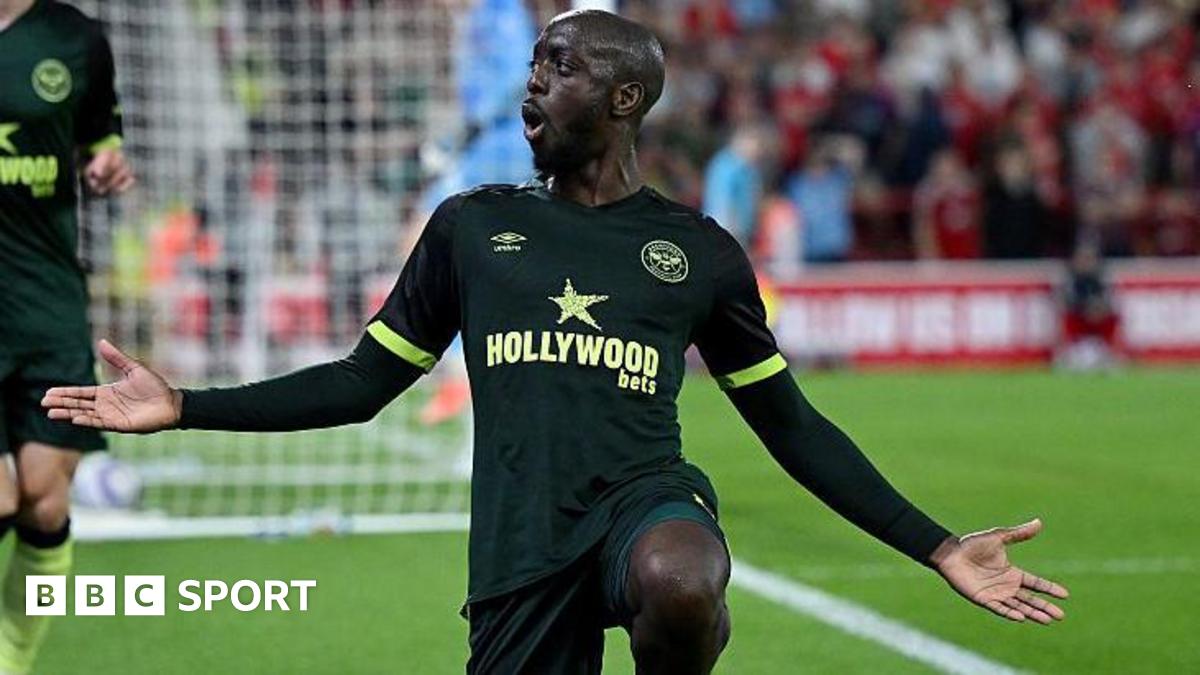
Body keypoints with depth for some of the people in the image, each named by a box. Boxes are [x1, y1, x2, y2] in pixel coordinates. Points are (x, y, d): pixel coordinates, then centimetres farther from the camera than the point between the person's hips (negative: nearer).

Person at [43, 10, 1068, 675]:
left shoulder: (698, 251, 10)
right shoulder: (473, 228, 14)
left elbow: (793, 427, 16)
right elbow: (364, 383, 17)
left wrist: (938, 549, 10)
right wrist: (186, 408, 8)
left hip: (647, 497, -2)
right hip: (522, 549, 3)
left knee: (681, 585, -40)